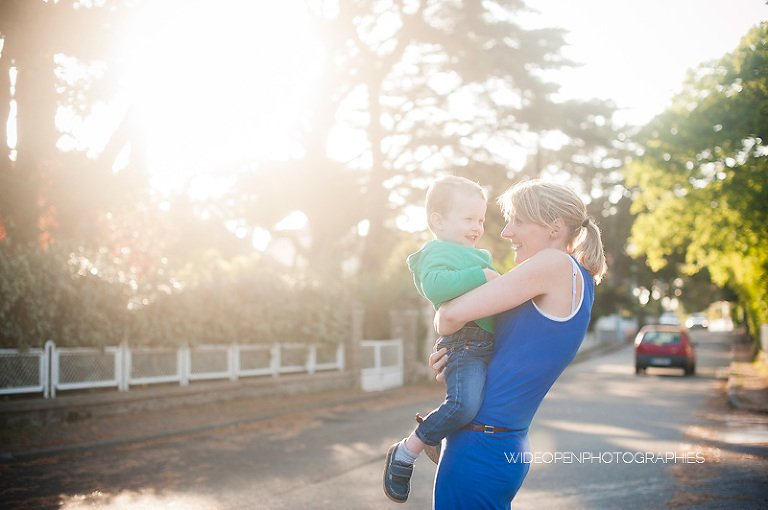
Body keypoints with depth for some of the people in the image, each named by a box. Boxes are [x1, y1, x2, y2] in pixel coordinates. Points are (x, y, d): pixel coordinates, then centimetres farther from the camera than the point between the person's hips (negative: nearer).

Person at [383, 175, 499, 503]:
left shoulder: (475, 257, 29)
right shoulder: (438, 252, -5)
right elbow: (435, 286, -26)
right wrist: (480, 275, -25)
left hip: (489, 346, 11)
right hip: (465, 343, -11)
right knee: (464, 403, -32)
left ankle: (436, 438, 30)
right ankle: (405, 453, -12)